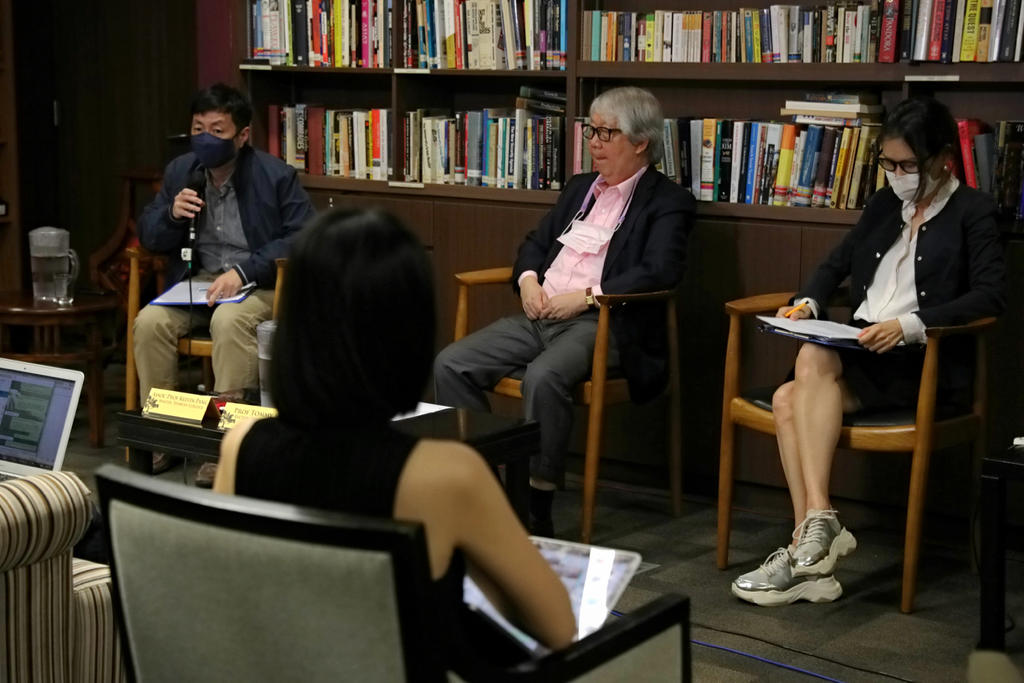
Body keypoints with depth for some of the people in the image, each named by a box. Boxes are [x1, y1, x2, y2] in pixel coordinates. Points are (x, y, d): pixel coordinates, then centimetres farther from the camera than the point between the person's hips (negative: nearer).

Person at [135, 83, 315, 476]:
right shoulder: (180, 171, 9)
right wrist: (172, 214, -11)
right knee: (150, 321, -25)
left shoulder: (276, 176, -5)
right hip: (197, 280, 5)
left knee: (229, 321, -37)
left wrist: (243, 272, -22)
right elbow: (148, 237, 13)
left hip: (260, 282, -4)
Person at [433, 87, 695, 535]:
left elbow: (661, 271, -14)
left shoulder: (667, 202, 1)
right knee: (450, 364, -13)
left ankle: (537, 511, -26)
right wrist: (528, 280, 4)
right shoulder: (580, 188, 24)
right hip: (541, 314, 7)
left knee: (543, 377, -37)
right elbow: (535, 242, 28)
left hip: (600, 324, -7)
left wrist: (587, 296, -18)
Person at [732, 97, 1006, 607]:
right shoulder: (884, 205, 21)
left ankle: (818, 521, -33)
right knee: (787, 401, -24)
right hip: (864, 358, 6)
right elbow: (837, 263, 26)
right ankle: (810, 559, -29)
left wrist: (908, 325, -22)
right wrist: (808, 302, 3)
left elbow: (989, 295, -10)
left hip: (927, 365, -6)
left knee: (815, 359, -31)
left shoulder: (971, 211, 2)